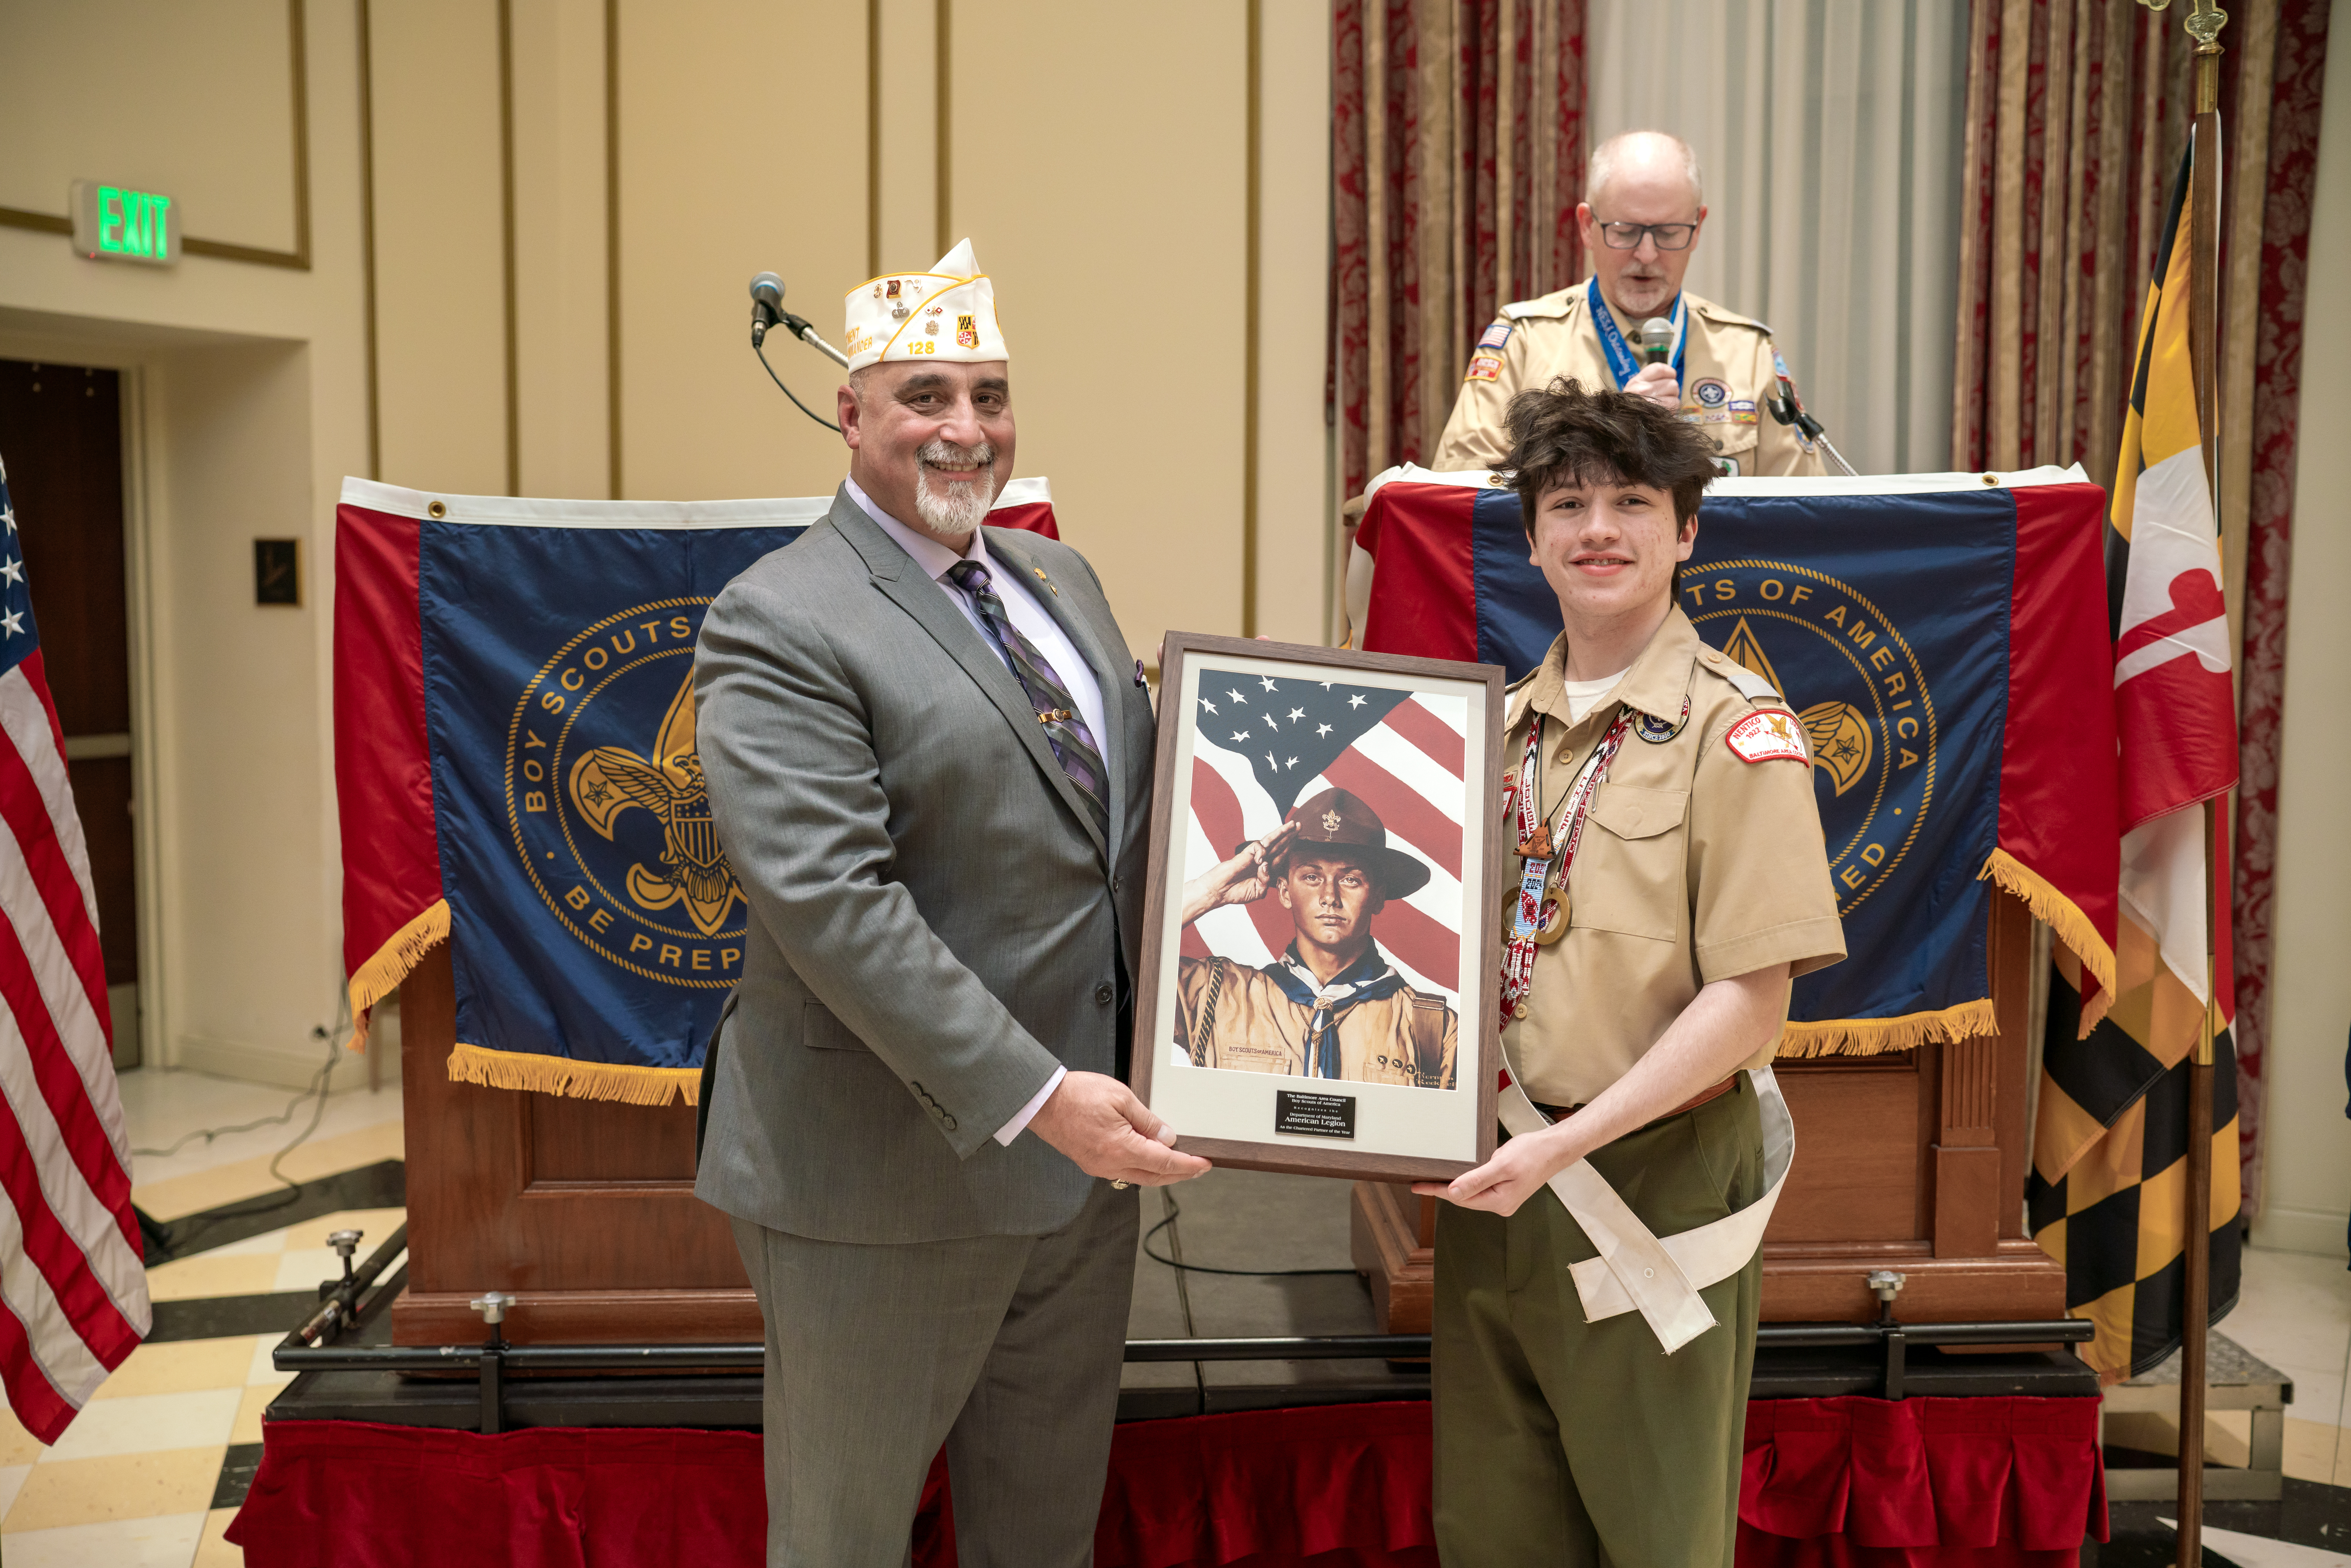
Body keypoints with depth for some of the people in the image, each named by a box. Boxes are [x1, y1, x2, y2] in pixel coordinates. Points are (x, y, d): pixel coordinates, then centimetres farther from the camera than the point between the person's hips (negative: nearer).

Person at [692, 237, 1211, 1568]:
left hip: (1087, 1151, 7)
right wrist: (1035, 1097, -26)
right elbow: (832, 902, -24)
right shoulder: (780, 626, -14)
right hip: (893, 1174, -6)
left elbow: (1139, 801, 18)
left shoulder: (1060, 578, 11)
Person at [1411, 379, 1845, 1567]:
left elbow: (1751, 998, -15)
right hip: (1494, 1179, 5)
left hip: (1653, 1186, -5)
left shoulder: (1735, 728, -9)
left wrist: (1566, 1145, -19)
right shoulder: (1503, 724, 8)